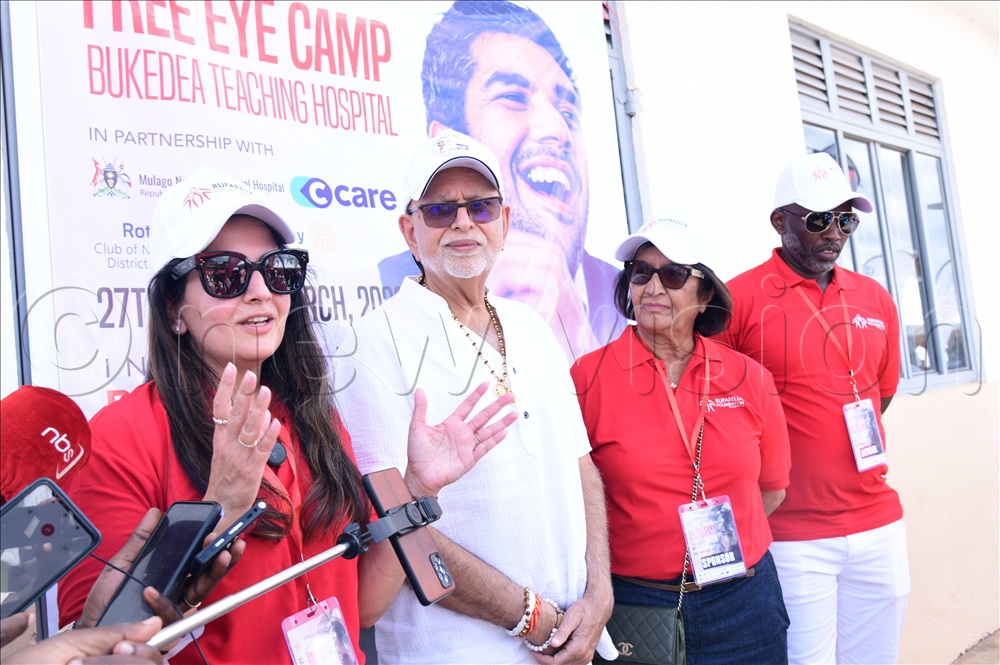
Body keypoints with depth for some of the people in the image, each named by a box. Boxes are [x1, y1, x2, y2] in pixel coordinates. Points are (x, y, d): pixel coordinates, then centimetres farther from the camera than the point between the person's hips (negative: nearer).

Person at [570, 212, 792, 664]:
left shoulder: (749, 378, 0)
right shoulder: (589, 377, -9)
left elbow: (772, 490, 10)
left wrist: (719, 540, 3)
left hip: (743, 601, 3)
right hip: (633, 604, -3)